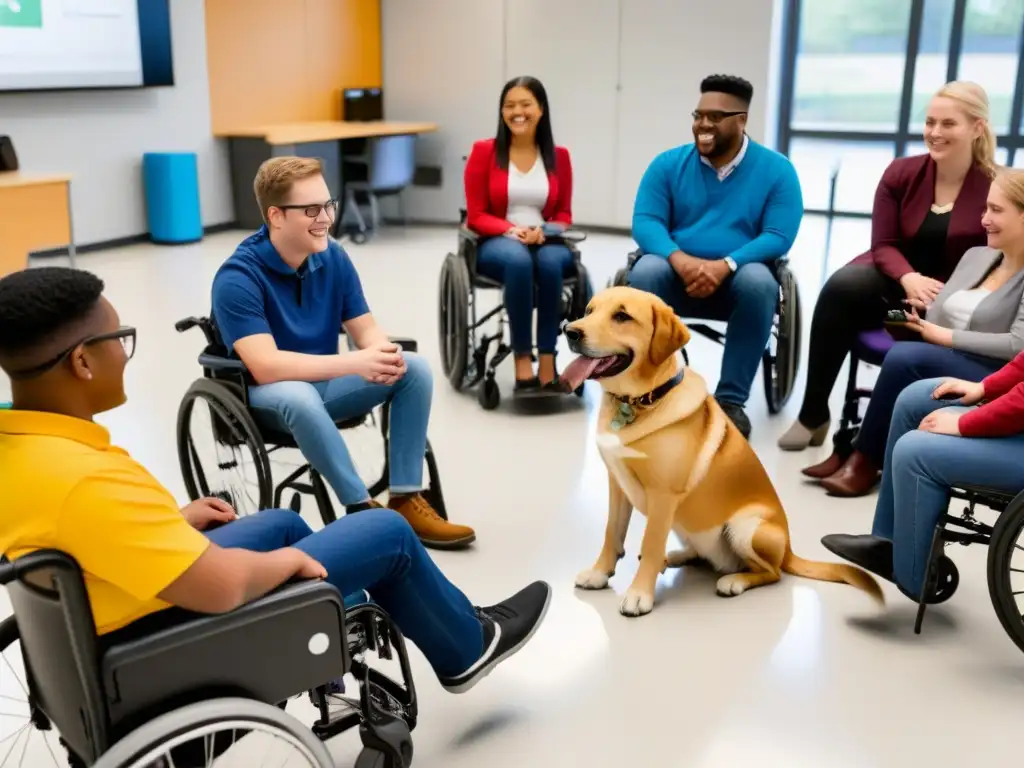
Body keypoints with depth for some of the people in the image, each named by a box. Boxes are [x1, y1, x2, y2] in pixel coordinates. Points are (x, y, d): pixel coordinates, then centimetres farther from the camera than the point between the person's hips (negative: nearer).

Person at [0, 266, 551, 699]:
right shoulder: (87, 481, -37)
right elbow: (223, 587, -34)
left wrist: (173, 522, 11)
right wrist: (285, 562, -15)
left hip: (123, 616, 9)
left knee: (283, 523, 29)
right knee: (389, 533, 0)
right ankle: (468, 648, 27)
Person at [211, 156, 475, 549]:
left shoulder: (333, 257, -4)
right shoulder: (237, 277, -22)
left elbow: (367, 330, -2)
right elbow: (265, 366, -32)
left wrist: (384, 356, -28)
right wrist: (354, 363, -39)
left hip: (325, 383, 6)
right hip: (265, 397, -6)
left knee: (415, 368, -12)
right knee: (298, 396, -40)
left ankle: (405, 501, -12)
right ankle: (363, 509, -25)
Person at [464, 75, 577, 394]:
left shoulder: (558, 156, 8)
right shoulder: (484, 151, 1)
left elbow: (564, 214, 11)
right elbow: (476, 216, 0)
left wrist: (545, 231, -11)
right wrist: (512, 230, -18)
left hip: (545, 242, 2)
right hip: (497, 243, -2)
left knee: (551, 262, -36)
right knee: (518, 260, -38)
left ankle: (547, 365, -33)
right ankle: (523, 364, -34)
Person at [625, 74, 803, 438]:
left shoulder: (776, 169, -1)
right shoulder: (668, 164, 3)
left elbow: (779, 236, -10)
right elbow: (645, 222, -6)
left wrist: (725, 265, -27)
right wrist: (680, 259, -27)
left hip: (737, 278, -1)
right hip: (678, 276, 1)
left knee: (760, 282, -35)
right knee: (645, 272, -32)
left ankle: (731, 399, -24)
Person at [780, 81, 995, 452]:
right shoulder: (901, 173, 1)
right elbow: (883, 244, -2)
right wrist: (909, 278, -24)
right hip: (897, 281, 3)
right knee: (840, 287, -30)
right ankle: (813, 416, -21)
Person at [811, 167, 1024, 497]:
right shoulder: (976, 255, 14)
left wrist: (946, 336, -15)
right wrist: (922, 312, -4)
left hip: (996, 383, -6)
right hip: (943, 368, 6)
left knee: (905, 357, -29)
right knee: (901, 356, -26)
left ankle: (866, 460, -14)